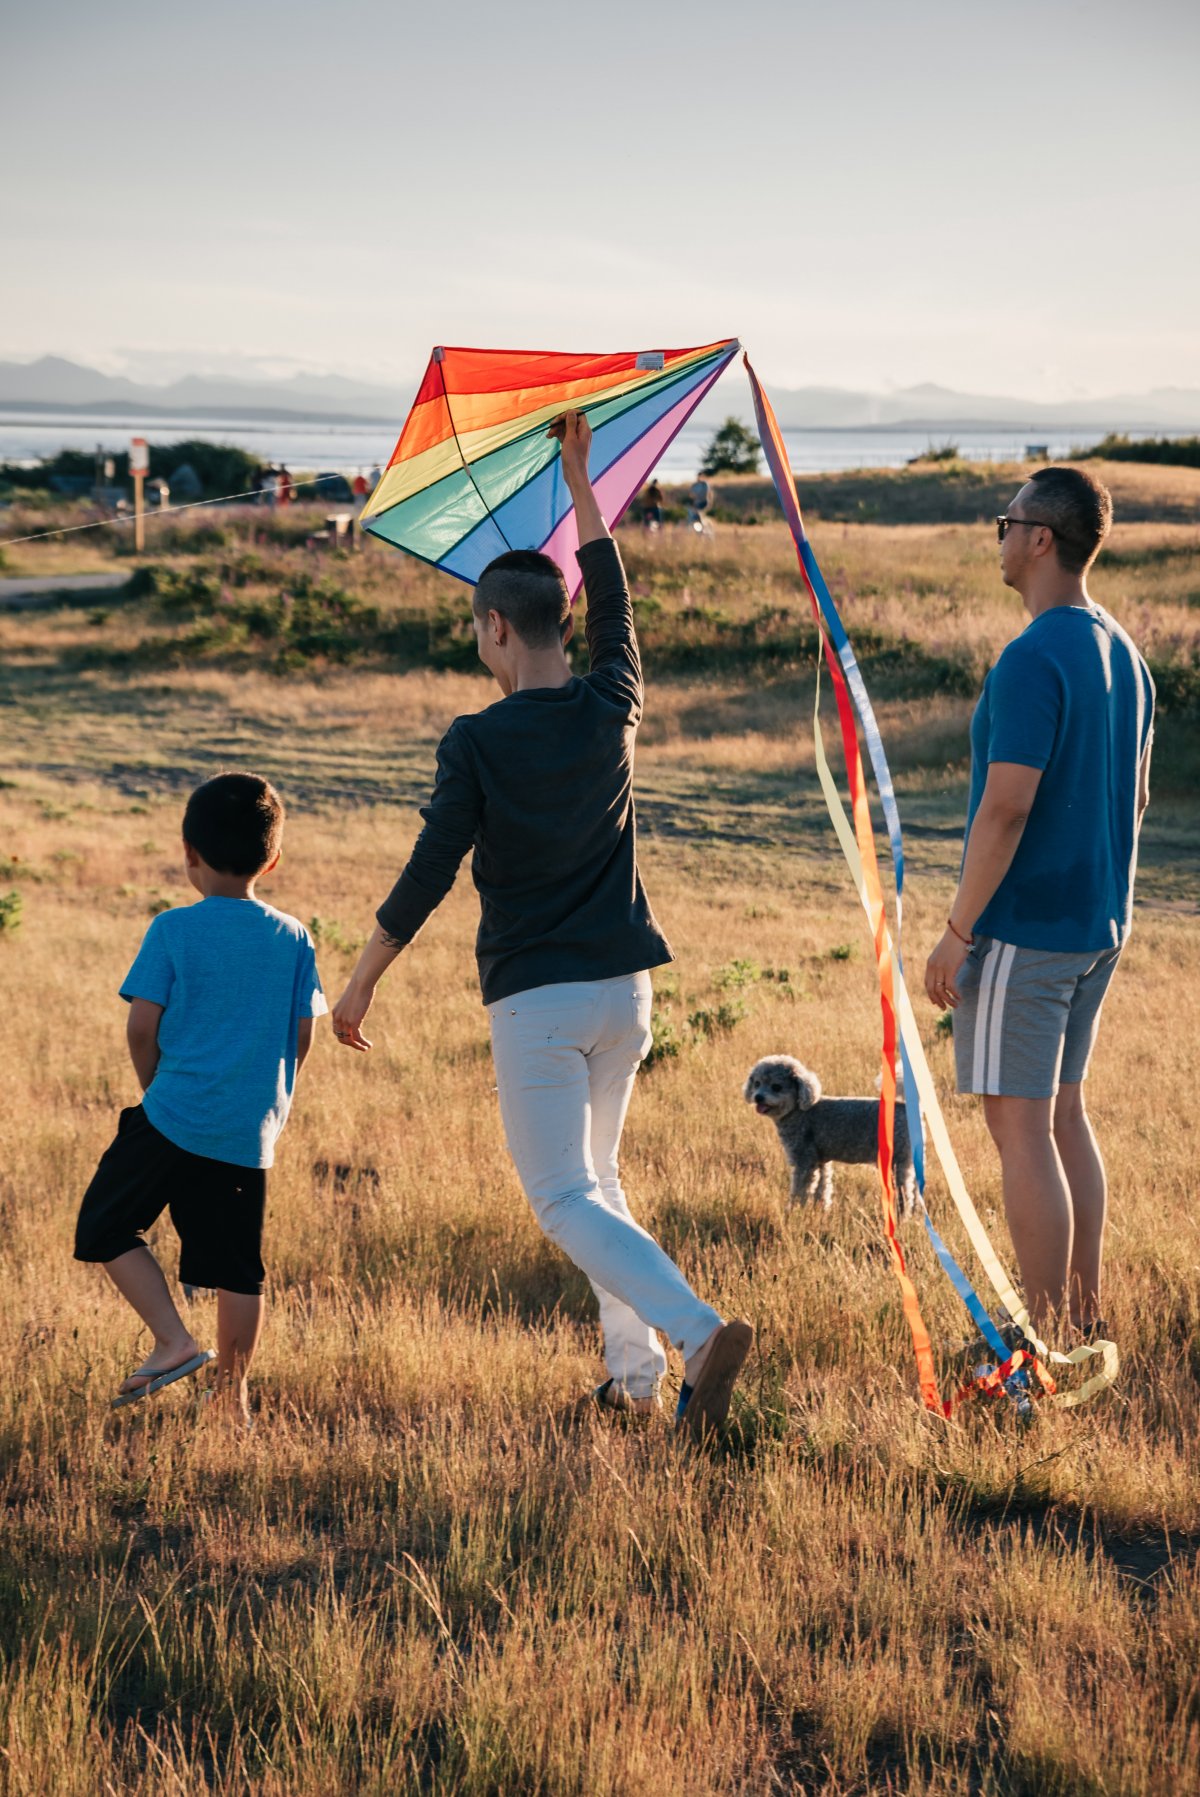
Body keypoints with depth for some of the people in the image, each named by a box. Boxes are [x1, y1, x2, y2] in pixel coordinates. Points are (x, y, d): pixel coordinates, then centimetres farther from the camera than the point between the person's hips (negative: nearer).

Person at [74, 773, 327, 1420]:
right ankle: (233, 1392, 18)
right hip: (252, 1133, 4)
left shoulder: (173, 929, -7)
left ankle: (174, 1341, 0)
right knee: (236, 1266, 12)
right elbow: (301, 1036, 6)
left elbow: (142, 1026, -8)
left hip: (174, 1117, -4)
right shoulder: (293, 938, 3)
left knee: (106, 1228, 11)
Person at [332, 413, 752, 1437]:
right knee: (596, 1177, 21)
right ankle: (635, 1371, 17)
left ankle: (700, 1331, -24)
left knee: (567, 1202, -4)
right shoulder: (612, 708, 1)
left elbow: (429, 876, -11)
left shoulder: (476, 743, -10)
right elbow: (615, 602, 19)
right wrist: (578, 476, 28)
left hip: (535, 998, -5)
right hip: (624, 982, 5)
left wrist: (360, 985, 0)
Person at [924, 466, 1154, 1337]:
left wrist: (958, 932, -17)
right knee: (1064, 1112, 16)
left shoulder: (1033, 660, -19)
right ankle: (1086, 1318, 22)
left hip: (1022, 930, -9)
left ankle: (1048, 1339, 1)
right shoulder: (1124, 655, 9)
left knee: (1020, 1125, -3)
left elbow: (1006, 808, -24)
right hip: (1097, 926, 9)